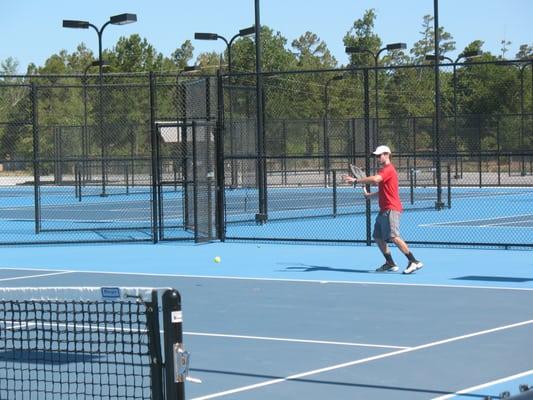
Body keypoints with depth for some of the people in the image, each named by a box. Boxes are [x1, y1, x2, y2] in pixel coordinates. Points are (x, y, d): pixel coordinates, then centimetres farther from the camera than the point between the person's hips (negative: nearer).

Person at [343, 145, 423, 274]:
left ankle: (414, 262, -20)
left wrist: (356, 180, -27)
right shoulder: (383, 170, 22)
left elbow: (375, 179, -29)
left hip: (391, 209, -11)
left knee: (394, 237, -19)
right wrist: (370, 195, 17)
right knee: (378, 237, 10)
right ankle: (390, 264, 16)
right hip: (384, 210, 11)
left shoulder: (388, 169, -11)